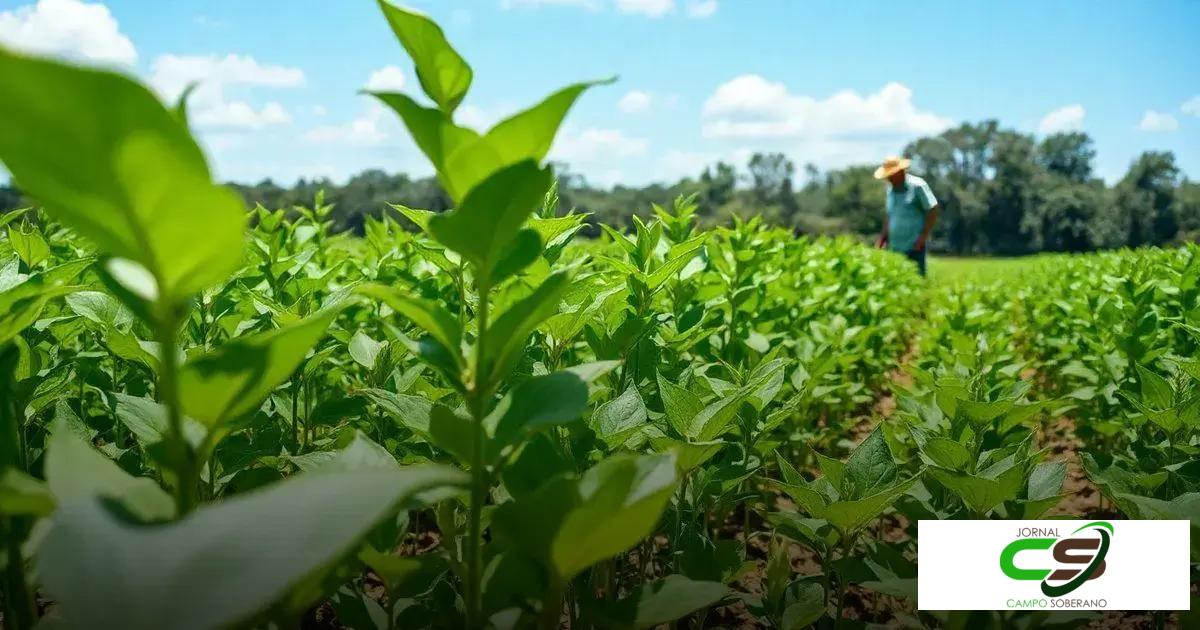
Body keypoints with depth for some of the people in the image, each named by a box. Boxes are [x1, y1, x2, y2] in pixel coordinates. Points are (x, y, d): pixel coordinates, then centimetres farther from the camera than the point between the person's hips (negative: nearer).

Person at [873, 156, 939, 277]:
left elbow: (933, 210, -7)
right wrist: (883, 237, 13)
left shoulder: (917, 186, -5)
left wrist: (923, 237, -12)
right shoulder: (890, 189, 15)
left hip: (914, 248, -6)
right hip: (894, 248, 6)